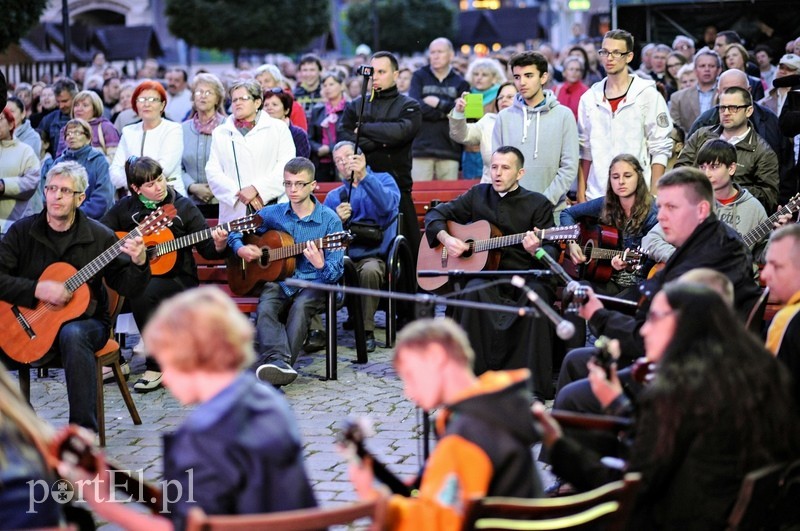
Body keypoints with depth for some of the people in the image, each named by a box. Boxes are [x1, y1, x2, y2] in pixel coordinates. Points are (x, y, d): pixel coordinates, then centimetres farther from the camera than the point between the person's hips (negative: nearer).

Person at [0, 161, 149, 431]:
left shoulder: (99, 236, -1)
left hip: (84, 320, -2)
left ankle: (84, 434, -35)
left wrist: (139, 263, -23)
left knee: (72, 335, -37)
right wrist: (38, 289, -20)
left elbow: (125, 286, -2)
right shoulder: (23, 231, 1)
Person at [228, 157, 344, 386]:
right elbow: (234, 231, 21)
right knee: (265, 309, -31)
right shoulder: (273, 213, 8)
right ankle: (278, 361, -54)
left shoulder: (329, 219, -1)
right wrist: (240, 249, -1)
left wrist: (320, 265, -26)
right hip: (277, 281, 2)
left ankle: (275, 366, -47)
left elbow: (336, 272, -4)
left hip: (313, 283, -2)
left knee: (300, 306, -36)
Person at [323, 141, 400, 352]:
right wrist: (337, 221, -11)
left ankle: (367, 331, -24)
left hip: (375, 256, -3)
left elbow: (388, 205, -14)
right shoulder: (333, 197, 20)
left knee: (369, 270, -37)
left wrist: (363, 176, -24)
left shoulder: (383, 180, 10)